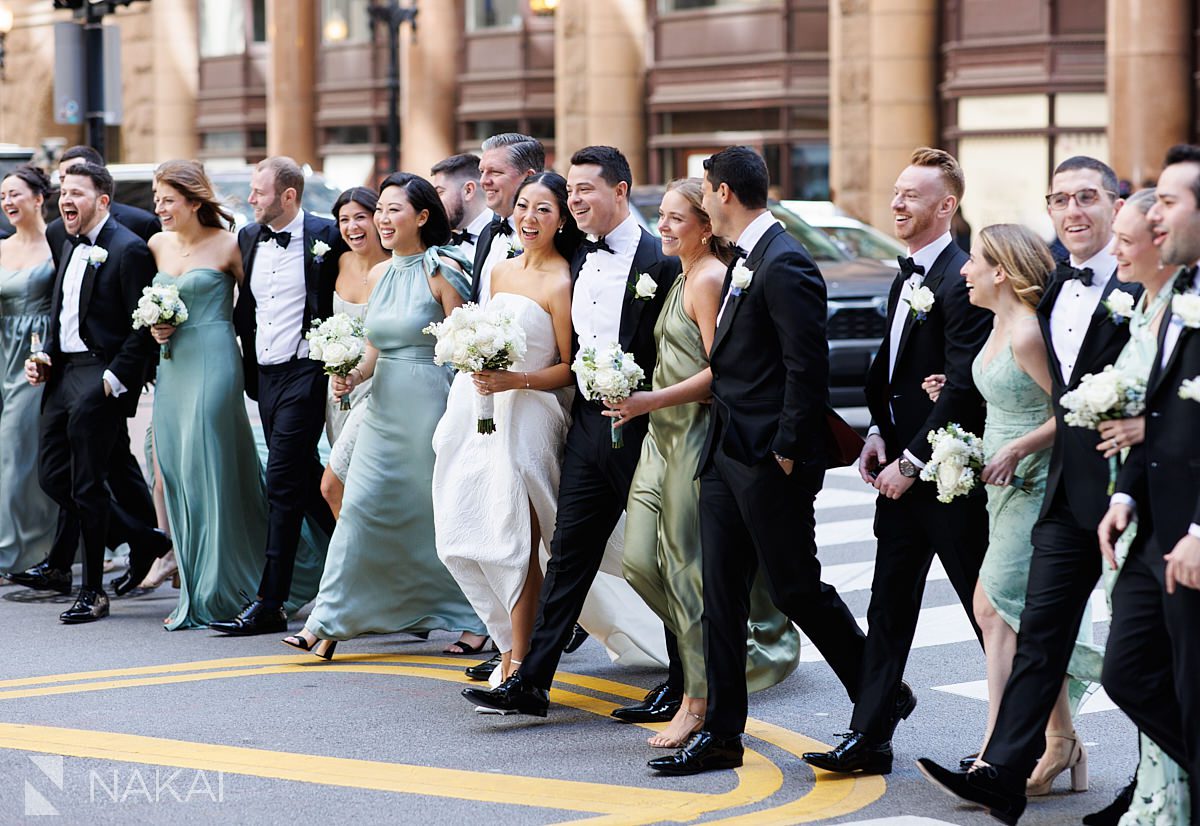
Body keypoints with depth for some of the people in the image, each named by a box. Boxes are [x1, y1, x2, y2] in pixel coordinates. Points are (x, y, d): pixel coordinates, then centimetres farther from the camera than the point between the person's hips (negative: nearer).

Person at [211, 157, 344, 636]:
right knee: (305, 481, 13)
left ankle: (269, 604, -8)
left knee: (283, 483, -10)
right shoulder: (248, 238, 11)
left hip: (304, 372, -7)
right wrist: (248, 369, 12)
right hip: (264, 375, 7)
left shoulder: (325, 237, -8)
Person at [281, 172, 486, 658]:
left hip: (429, 405, -6)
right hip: (383, 407, 6)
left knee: (440, 511, 3)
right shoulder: (382, 273, 11)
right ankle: (328, 623, -1)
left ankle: (470, 619, 19)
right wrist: (353, 376, -2)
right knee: (360, 505, 0)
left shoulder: (442, 270, -9)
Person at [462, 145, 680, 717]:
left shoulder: (660, 261, -10)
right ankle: (531, 681, 3)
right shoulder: (579, 260, 13)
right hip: (588, 420, 6)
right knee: (569, 552, 4)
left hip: (641, 427, -6)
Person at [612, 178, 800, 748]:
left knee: (688, 564, -4)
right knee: (639, 560, 7)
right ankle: (714, 645, 23)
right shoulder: (683, 277, 18)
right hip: (663, 434, 10)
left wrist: (652, 400, -21)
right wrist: (641, 404, 14)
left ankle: (698, 701, 3)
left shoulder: (710, 279, -11)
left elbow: (719, 370, -18)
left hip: (698, 434, -10)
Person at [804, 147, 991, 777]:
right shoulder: (907, 276, 13)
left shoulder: (962, 281, -16)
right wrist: (878, 433, 6)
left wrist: (911, 461, -17)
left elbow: (963, 388, -20)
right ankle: (870, 737, 12)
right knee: (888, 608, 9)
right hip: (902, 468, 9)